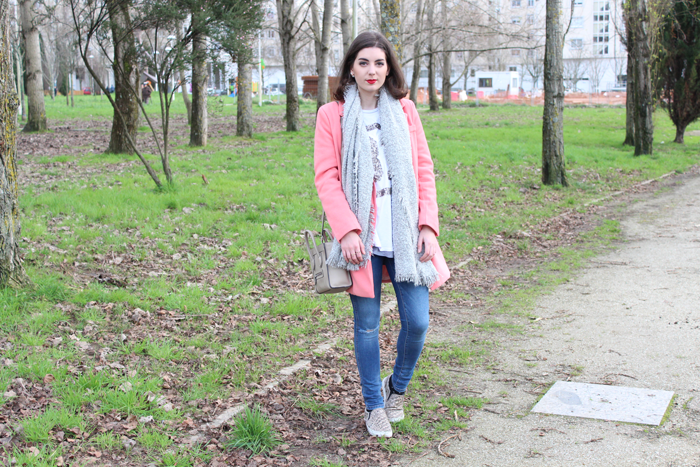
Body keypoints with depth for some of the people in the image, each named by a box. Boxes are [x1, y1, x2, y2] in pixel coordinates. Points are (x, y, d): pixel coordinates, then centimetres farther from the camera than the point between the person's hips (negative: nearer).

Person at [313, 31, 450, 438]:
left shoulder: (404, 110, 9)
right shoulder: (332, 115, 2)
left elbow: (424, 170, 8)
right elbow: (326, 177, -3)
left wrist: (428, 225, -1)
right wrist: (347, 229, -14)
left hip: (406, 236, 2)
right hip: (362, 239, -2)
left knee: (417, 321, -1)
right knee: (367, 324, 5)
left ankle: (397, 387, 28)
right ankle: (374, 406, 24)